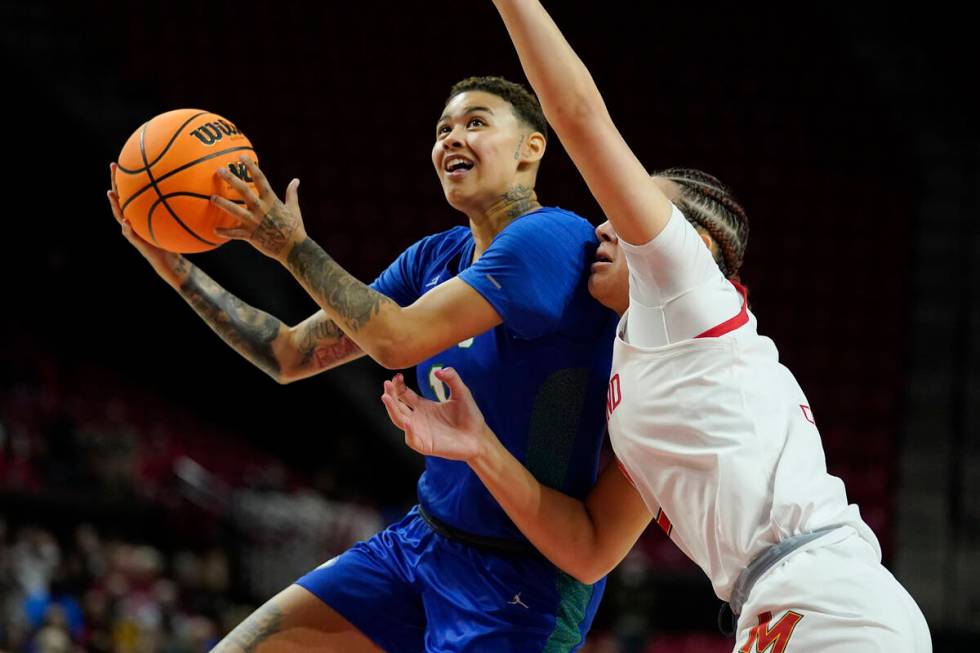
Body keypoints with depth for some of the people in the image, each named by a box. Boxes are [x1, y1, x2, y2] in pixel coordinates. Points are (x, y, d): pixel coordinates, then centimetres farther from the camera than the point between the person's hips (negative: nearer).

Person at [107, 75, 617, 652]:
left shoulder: (551, 238, -18)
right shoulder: (434, 258, 9)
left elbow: (397, 340, -25)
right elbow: (290, 356, 10)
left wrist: (293, 246, -14)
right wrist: (174, 266, 3)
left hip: (523, 577, -8)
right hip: (421, 539, 8)